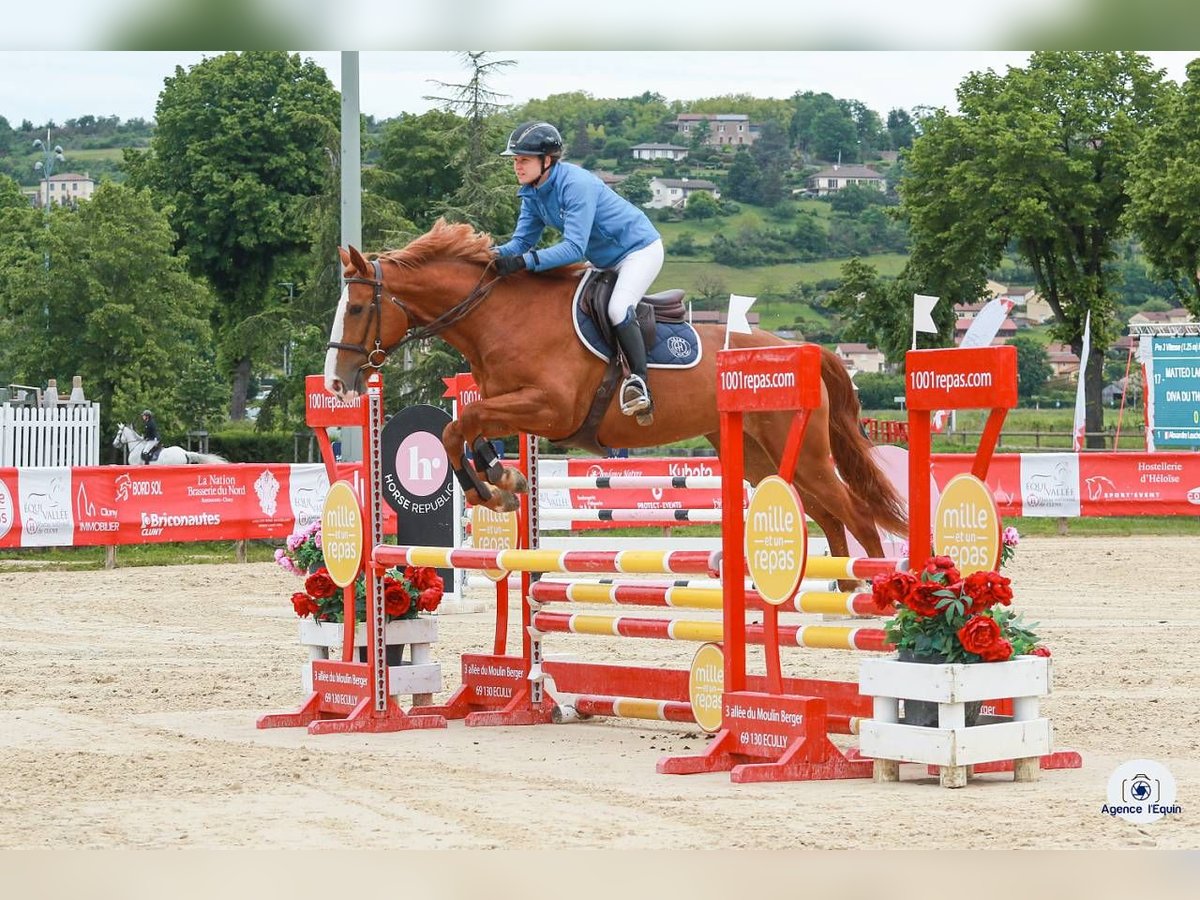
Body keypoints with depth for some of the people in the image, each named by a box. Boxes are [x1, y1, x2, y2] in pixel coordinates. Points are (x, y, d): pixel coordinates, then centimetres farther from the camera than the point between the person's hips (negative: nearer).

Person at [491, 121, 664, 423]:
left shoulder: (576, 185, -31)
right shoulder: (532, 193, -4)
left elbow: (574, 248, -37)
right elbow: (521, 241, -4)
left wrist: (524, 261, -44)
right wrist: (496, 254, -26)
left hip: (640, 249, -10)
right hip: (604, 261, 10)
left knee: (617, 309, -28)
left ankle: (639, 384, -28)